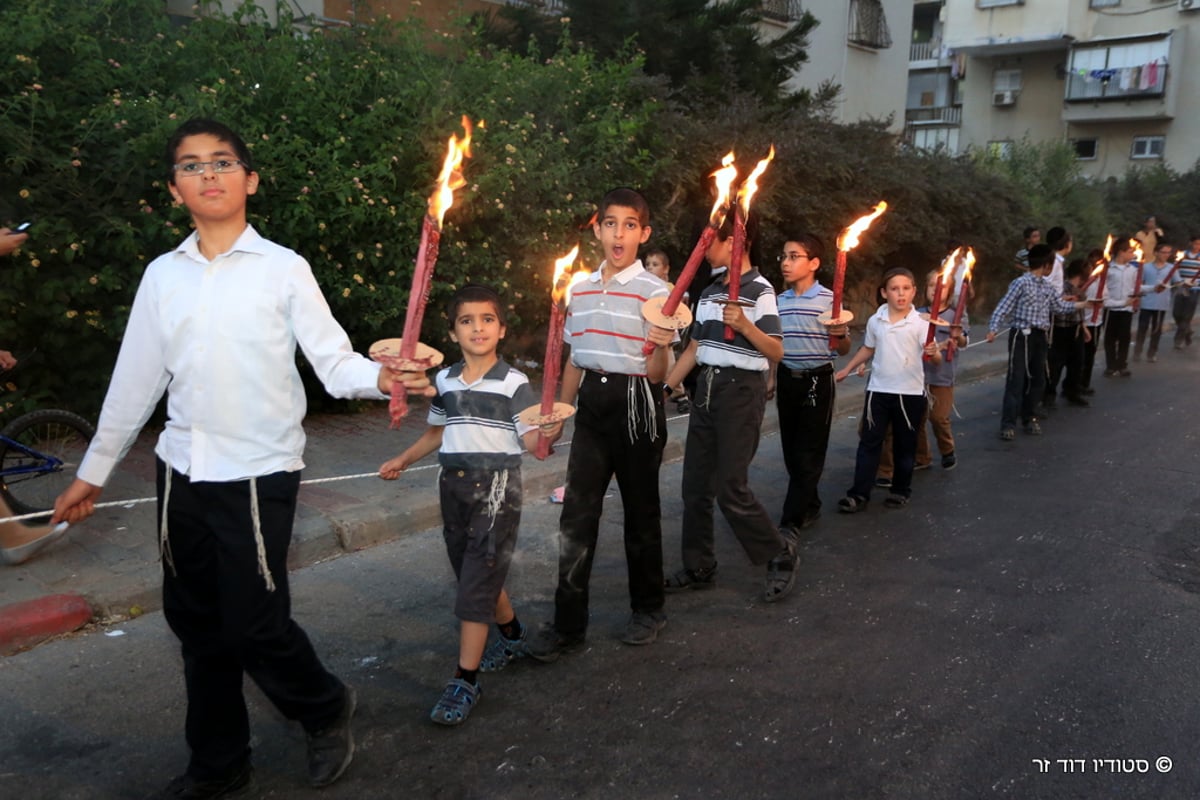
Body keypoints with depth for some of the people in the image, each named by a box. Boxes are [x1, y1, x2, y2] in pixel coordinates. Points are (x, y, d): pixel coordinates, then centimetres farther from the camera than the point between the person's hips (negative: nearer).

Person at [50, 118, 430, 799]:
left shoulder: (283, 269, -4)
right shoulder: (162, 275, 7)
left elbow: (334, 361, -8)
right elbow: (135, 380, 12)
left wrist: (380, 378, -30)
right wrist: (92, 472, 16)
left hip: (259, 473, -5)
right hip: (181, 473, 5)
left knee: (255, 623, -3)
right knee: (197, 623, 14)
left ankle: (327, 710, 27)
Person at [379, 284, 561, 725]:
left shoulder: (514, 383, -10)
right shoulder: (444, 381, 7)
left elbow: (531, 442, -14)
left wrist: (548, 433, -35)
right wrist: (402, 460, 14)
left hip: (496, 489, -6)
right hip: (453, 486, 6)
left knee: (476, 582, -6)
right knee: (476, 575, 16)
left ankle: (465, 680, 2)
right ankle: (513, 635, 41)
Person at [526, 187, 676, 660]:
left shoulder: (653, 291, -7)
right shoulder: (580, 289, 8)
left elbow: (656, 374, -11)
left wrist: (661, 348, -32)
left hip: (636, 403, -4)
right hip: (591, 402, 4)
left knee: (640, 510, 8)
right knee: (577, 512, 1)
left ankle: (648, 609, 26)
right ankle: (568, 623, 10)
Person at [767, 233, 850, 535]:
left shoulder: (829, 300, -10)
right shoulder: (780, 301, 6)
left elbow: (842, 350, -6)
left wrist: (840, 335, -27)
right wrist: (771, 379, 15)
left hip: (817, 380, -5)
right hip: (787, 379, 6)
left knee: (808, 453, -2)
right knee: (791, 450, 11)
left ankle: (792, 520, 2)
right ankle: (809, 507, 28)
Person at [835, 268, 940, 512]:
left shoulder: (920, 323, -7)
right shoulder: (875, 321, 2)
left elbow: (935, 357, -12)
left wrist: (932, 353, -34)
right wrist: (846, 370, 17)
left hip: (910, 393, -2)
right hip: (878, 390, 2)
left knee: (904, 444, 11)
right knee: (869, 442, 2)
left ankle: (901, 490, 26)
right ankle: (859, 493, 5)